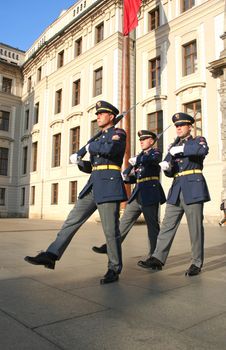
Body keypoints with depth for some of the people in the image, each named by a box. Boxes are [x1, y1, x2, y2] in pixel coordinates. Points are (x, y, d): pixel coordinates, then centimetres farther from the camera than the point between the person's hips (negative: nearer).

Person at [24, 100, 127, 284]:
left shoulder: (119, 133, 1)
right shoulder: (97, 138, 24)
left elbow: (111, 148, -22)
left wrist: (90, 147, -6)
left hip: (109, 185, -8)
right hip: (93, 186, 8)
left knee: (111, 230, -4)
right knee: (72, 221, 2)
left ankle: (114, 270, 9)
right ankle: (51, 256, 5)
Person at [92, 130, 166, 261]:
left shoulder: (156, 152, 3)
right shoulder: (140, 156, 22)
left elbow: (152, 159, -25)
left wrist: (136, 160, -15)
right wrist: (126, 176, 0)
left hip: (150, 194, -7)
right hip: (137, 194, 7)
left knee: (152, 225, -1)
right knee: (125, 222, 7)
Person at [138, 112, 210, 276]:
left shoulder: (198, 140, 8)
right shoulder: (173, 146, 21)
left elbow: (203, 150, -18)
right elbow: (169, 172, 17)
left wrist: (180, 149, -17)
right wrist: (165, 166, -5)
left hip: (193, 189, -5)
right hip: (176, 191, 5)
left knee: (195, 227, 0)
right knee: (167, 225, 2)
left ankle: (197, 263, 11)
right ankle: (158, 258, 5)